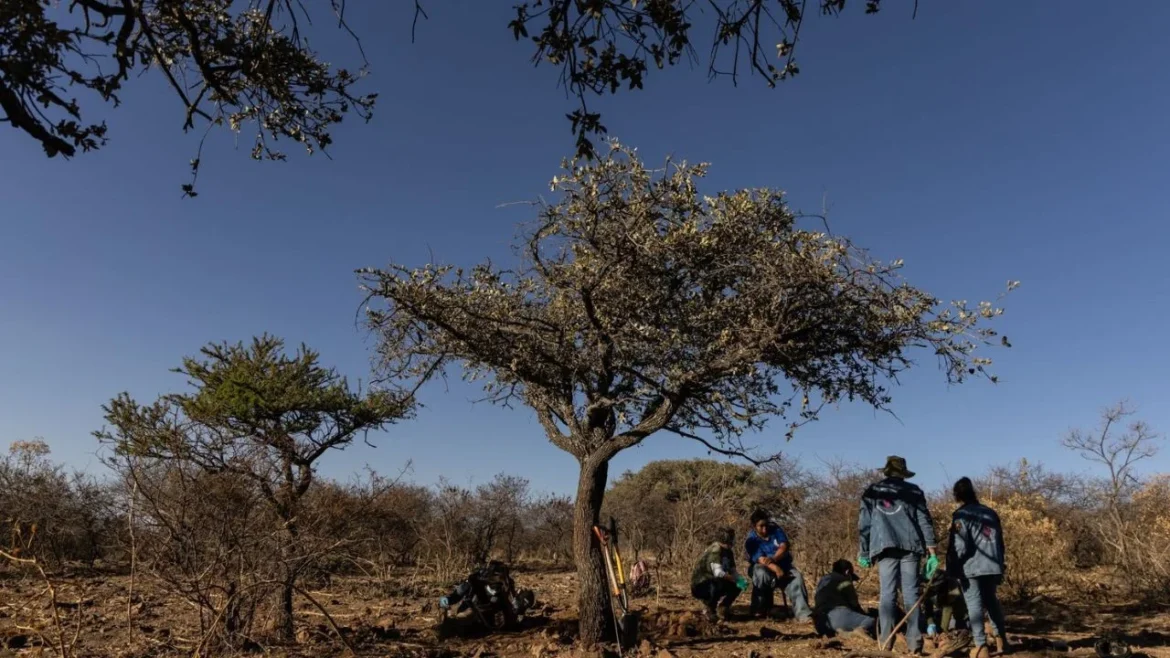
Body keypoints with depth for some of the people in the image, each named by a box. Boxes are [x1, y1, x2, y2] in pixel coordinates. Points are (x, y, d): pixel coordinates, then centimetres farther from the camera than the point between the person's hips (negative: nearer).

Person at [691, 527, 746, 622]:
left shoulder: (728, 552, 3)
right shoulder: (715, 551, -24)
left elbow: (733, 571, 3)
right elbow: (718, 573, -34)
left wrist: (740, 579, -18)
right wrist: (736, 579, -29)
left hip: (713, 584, 8)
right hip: (700, 586, -8)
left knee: (738, 585, -4)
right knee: (719, 583, -36)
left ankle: (724, 605, 16)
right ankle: (710, 609, -12)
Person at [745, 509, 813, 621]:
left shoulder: (776, 530, -4)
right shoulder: (751, 540, -15)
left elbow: (784, 547, -17)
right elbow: (761, 559, -28)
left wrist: (773, 559, -37)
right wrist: (776, 569, -46)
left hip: (782, 565, 3)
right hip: (762, 567, -3)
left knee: (797, 577, -26)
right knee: (762, 574, -37)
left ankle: (803, 613, -34)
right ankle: (759, 611, -25)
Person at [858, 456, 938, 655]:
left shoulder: (872, 491, 13)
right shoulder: (913, 491, 13)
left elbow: (864, 524, 11)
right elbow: (925, 522, 6)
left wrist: (864, 552, 17)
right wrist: (932, 553, 4)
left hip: (884, 547, 0)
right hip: (910, 546, 0)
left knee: (887, 593, 0)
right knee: (911, 594, 2)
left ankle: (886, 640, -10)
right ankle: (914, 641, -4)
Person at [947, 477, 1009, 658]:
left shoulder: (961, 515, -9)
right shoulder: (990, 512, 10)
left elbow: (960, 547, -14)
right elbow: (1000, 542, 15)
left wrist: (952, 567, -4)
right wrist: (999, 564, 24)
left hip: (971, 568, -6)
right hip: (992, 566, 6)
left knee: (974, 605, -1)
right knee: (991, 601, 23)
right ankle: (1001, 639, 32)